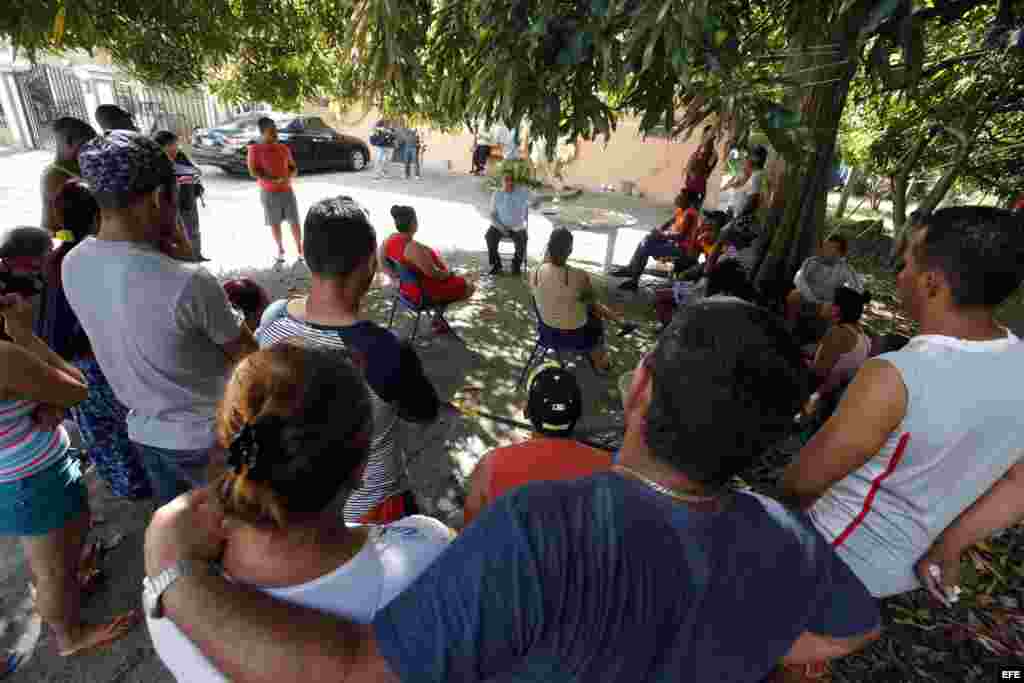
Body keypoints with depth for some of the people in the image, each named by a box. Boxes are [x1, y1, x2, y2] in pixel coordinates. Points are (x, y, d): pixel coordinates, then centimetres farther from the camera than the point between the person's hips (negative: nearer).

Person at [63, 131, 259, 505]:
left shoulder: (72, 265, -9)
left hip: (143, 430, 6)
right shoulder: (189, 282, -32)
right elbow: (248, 355, -17)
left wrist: (160, 245, -7)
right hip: (207, 435, -6)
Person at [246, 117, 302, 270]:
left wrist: (289, 177, -11)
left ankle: (300, 250, 10)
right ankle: (280, 251, 20)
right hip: (268, 193, -2)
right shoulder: (254, 149, -5)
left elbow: (294, 168, 11)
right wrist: (275, 180, -21)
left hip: (287, 191, 2)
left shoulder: (284, 148, 6)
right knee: (274, 223, 7)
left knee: (294, 221, 0)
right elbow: (253, 172, -11)